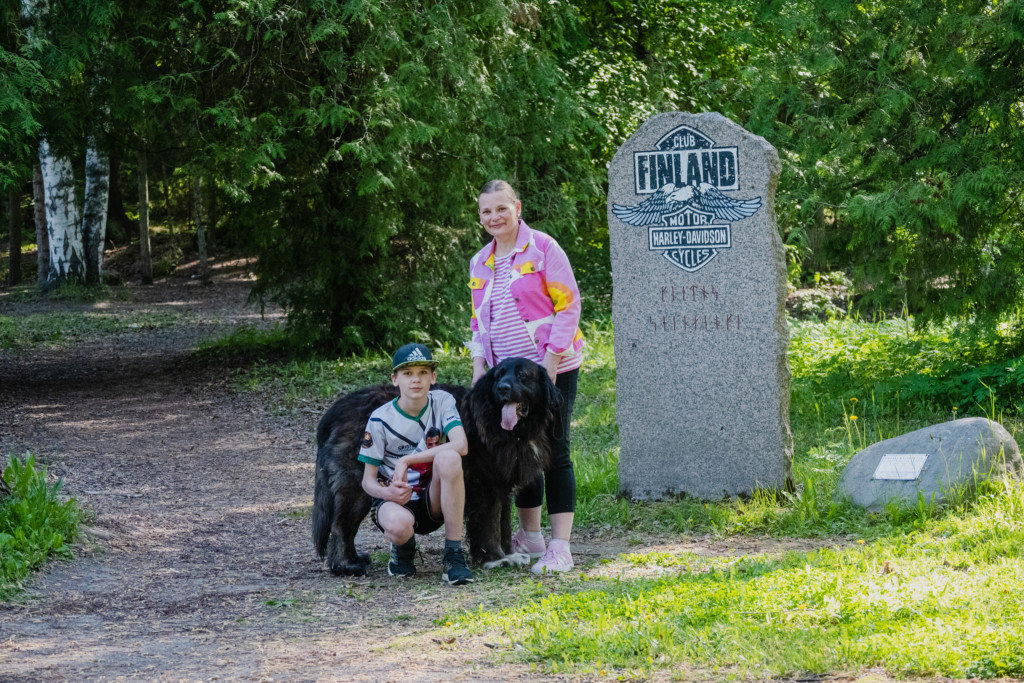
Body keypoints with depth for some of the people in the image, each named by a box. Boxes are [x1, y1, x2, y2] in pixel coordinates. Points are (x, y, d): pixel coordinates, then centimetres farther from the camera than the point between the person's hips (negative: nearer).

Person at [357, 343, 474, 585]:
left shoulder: (442, 401, -4)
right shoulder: (381, 419, -7)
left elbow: (461, 445, -22)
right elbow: (368, 480, -3)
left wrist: (407, 460, -27)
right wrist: (387, 492, -28)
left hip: (435, 501, 2)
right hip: (396, 501, -2)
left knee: (448, 457, -32)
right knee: (398, 525, -40)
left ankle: (453, 554, -23)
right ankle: (403, 547, 3)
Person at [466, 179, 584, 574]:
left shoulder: (542, 248, -7)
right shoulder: (479, 263, 13)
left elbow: (568, 304, -9)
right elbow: (479, 320, 21)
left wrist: (551, 357, -15)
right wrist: (479, 363, 8)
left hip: (551, 368, -6)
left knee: (553, 452, -8)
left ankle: (560, 548, -9)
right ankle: (530, 537, 20)